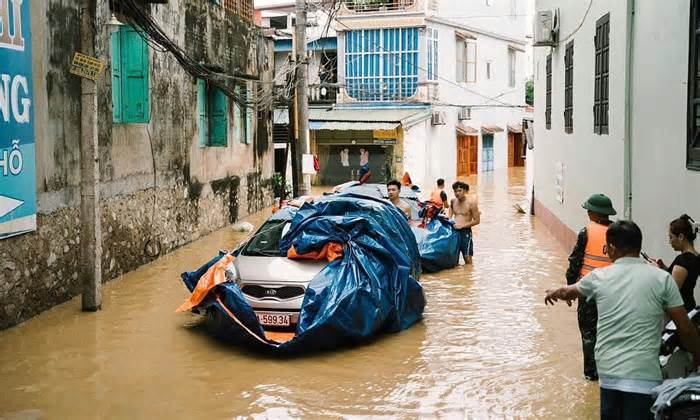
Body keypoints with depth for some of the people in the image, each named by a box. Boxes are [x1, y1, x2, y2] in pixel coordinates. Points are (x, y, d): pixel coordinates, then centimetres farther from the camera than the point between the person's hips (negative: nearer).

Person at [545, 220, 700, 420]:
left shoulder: (599, 277, 4)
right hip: (642, 374, -3)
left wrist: (554, 293, 48)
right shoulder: (662, 278, -3)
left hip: (608, 371, 3)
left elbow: (568, 292, 25)